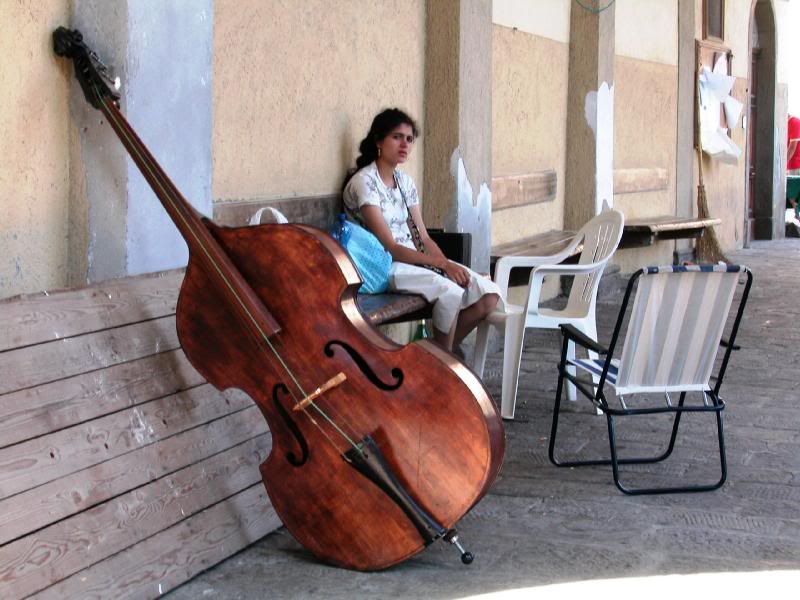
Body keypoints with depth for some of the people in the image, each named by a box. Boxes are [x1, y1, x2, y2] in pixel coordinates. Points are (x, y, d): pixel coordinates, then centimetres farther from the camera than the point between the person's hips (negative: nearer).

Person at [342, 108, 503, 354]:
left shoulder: (405, 181, 12)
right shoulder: (363, 182, -13)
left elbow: (423, 237, 9)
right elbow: (389, 246, -18)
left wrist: (447, 265, -11)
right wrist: (442, 264, -22)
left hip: (416, 260, 7)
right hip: (384, 268, -7)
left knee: (490, 295, -11)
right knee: (451, 291, -32)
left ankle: (447, 346, 8)